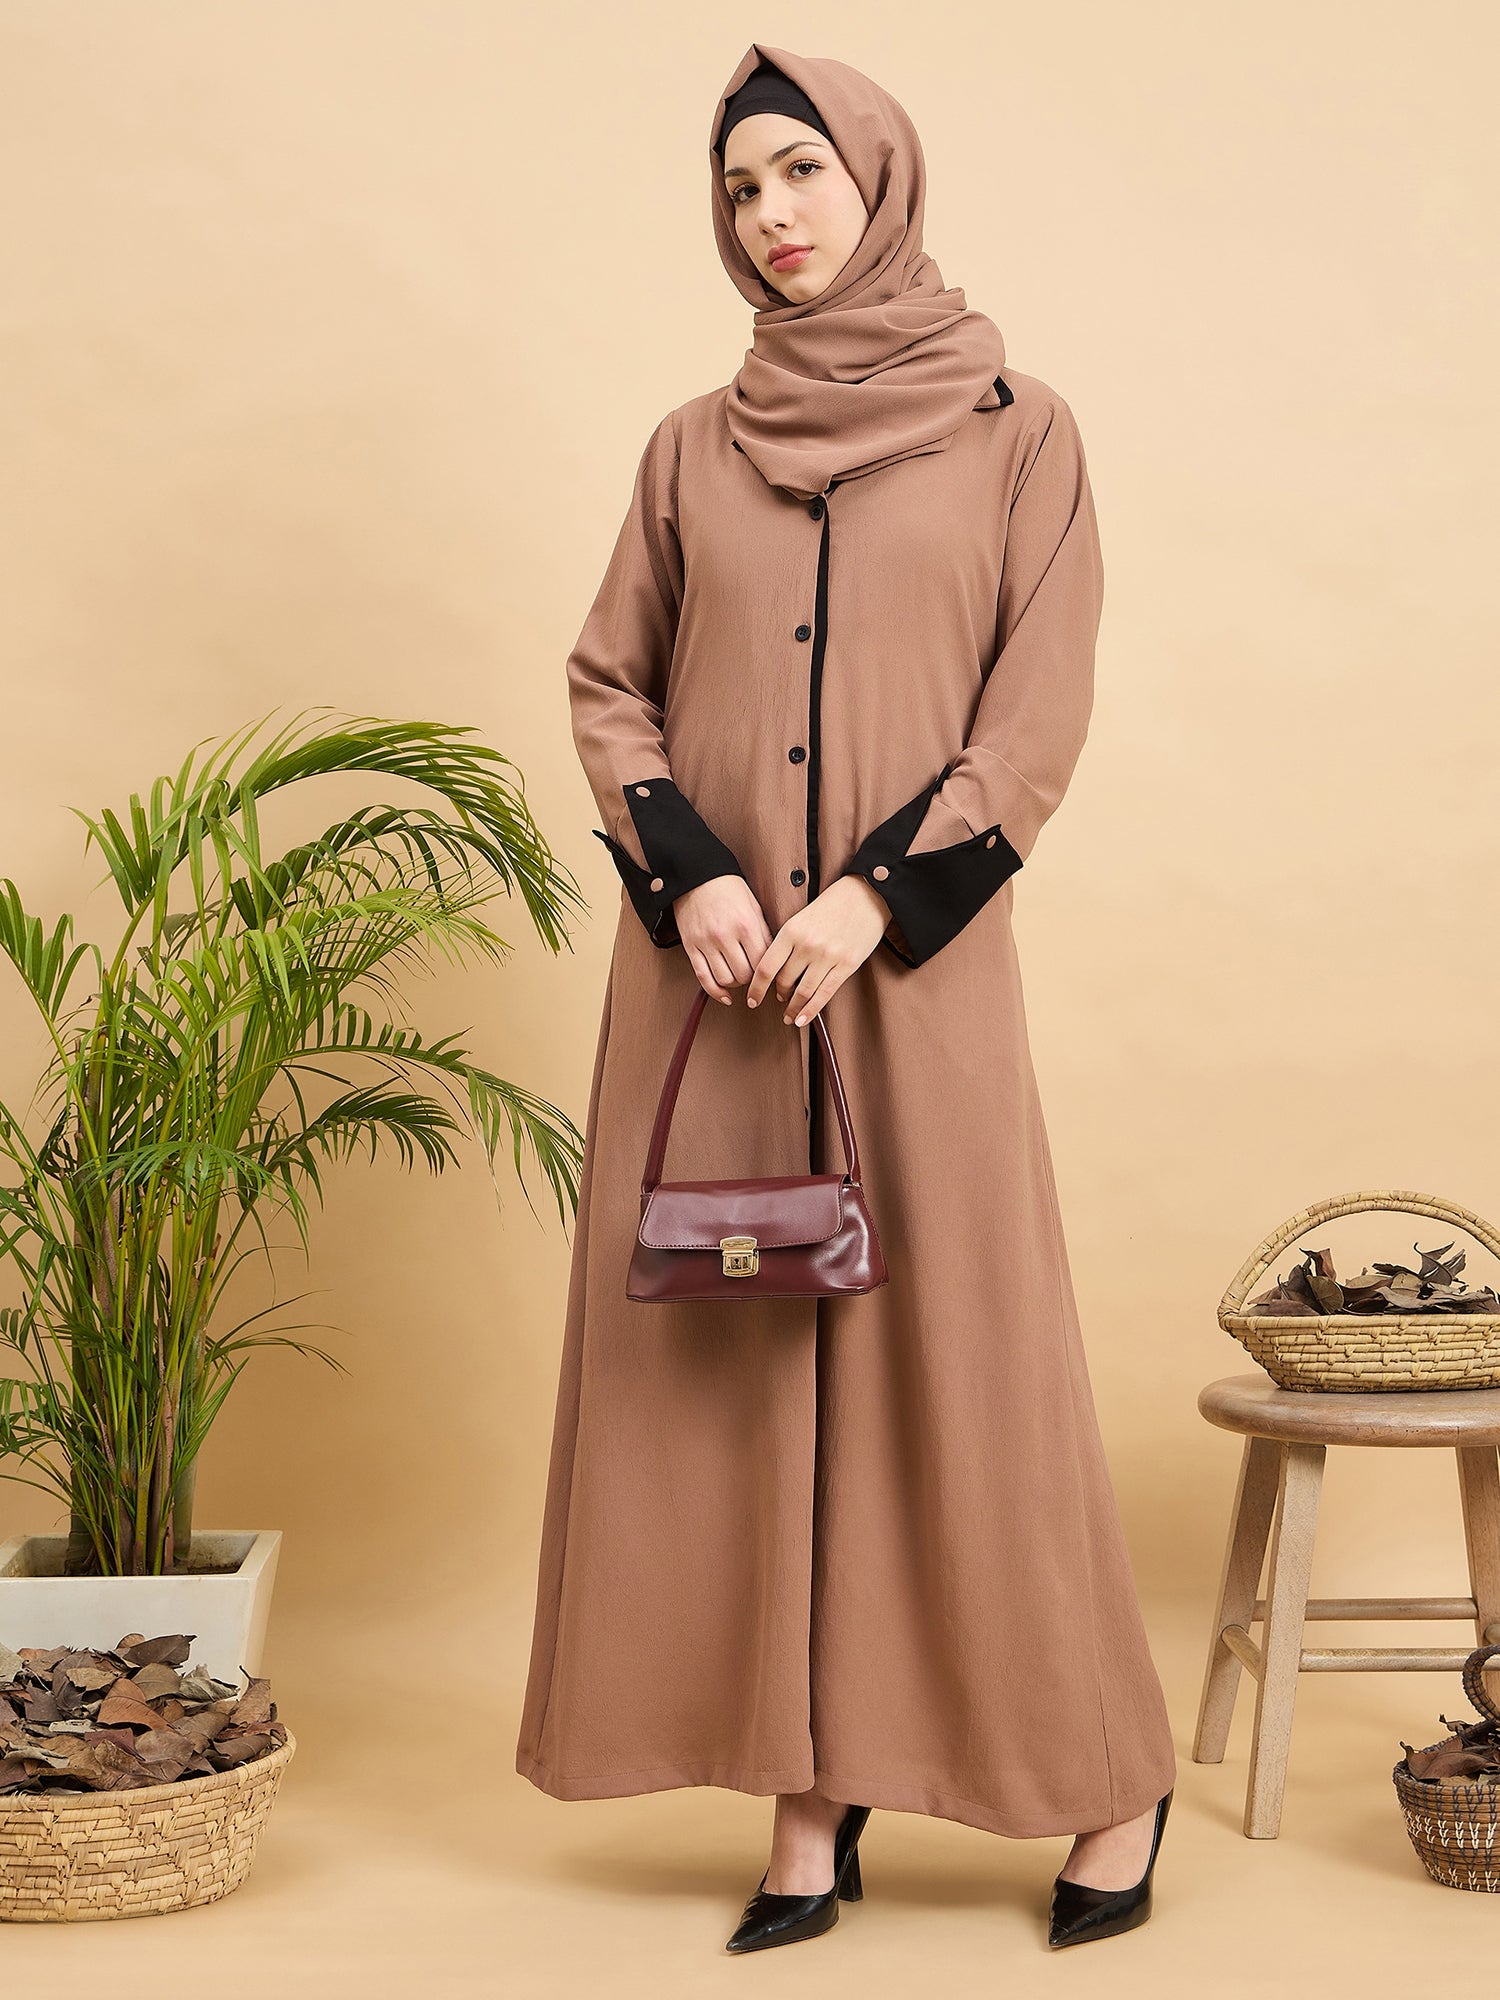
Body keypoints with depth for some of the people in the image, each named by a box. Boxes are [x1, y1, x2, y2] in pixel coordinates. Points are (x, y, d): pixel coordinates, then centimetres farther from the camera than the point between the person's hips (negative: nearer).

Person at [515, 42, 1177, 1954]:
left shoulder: (1015, 429, 5)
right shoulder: (692, 447, 13)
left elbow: (1040, 708, -2)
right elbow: (608, 681, 10)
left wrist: (876, 891, -13)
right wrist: (688, 870, -7)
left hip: (911, 960, -3)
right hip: (712, 955, 3)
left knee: (955, 1348, -1)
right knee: (741, 1357, 2)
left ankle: (1108, 1778, 17)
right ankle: (812, 1799, 13)